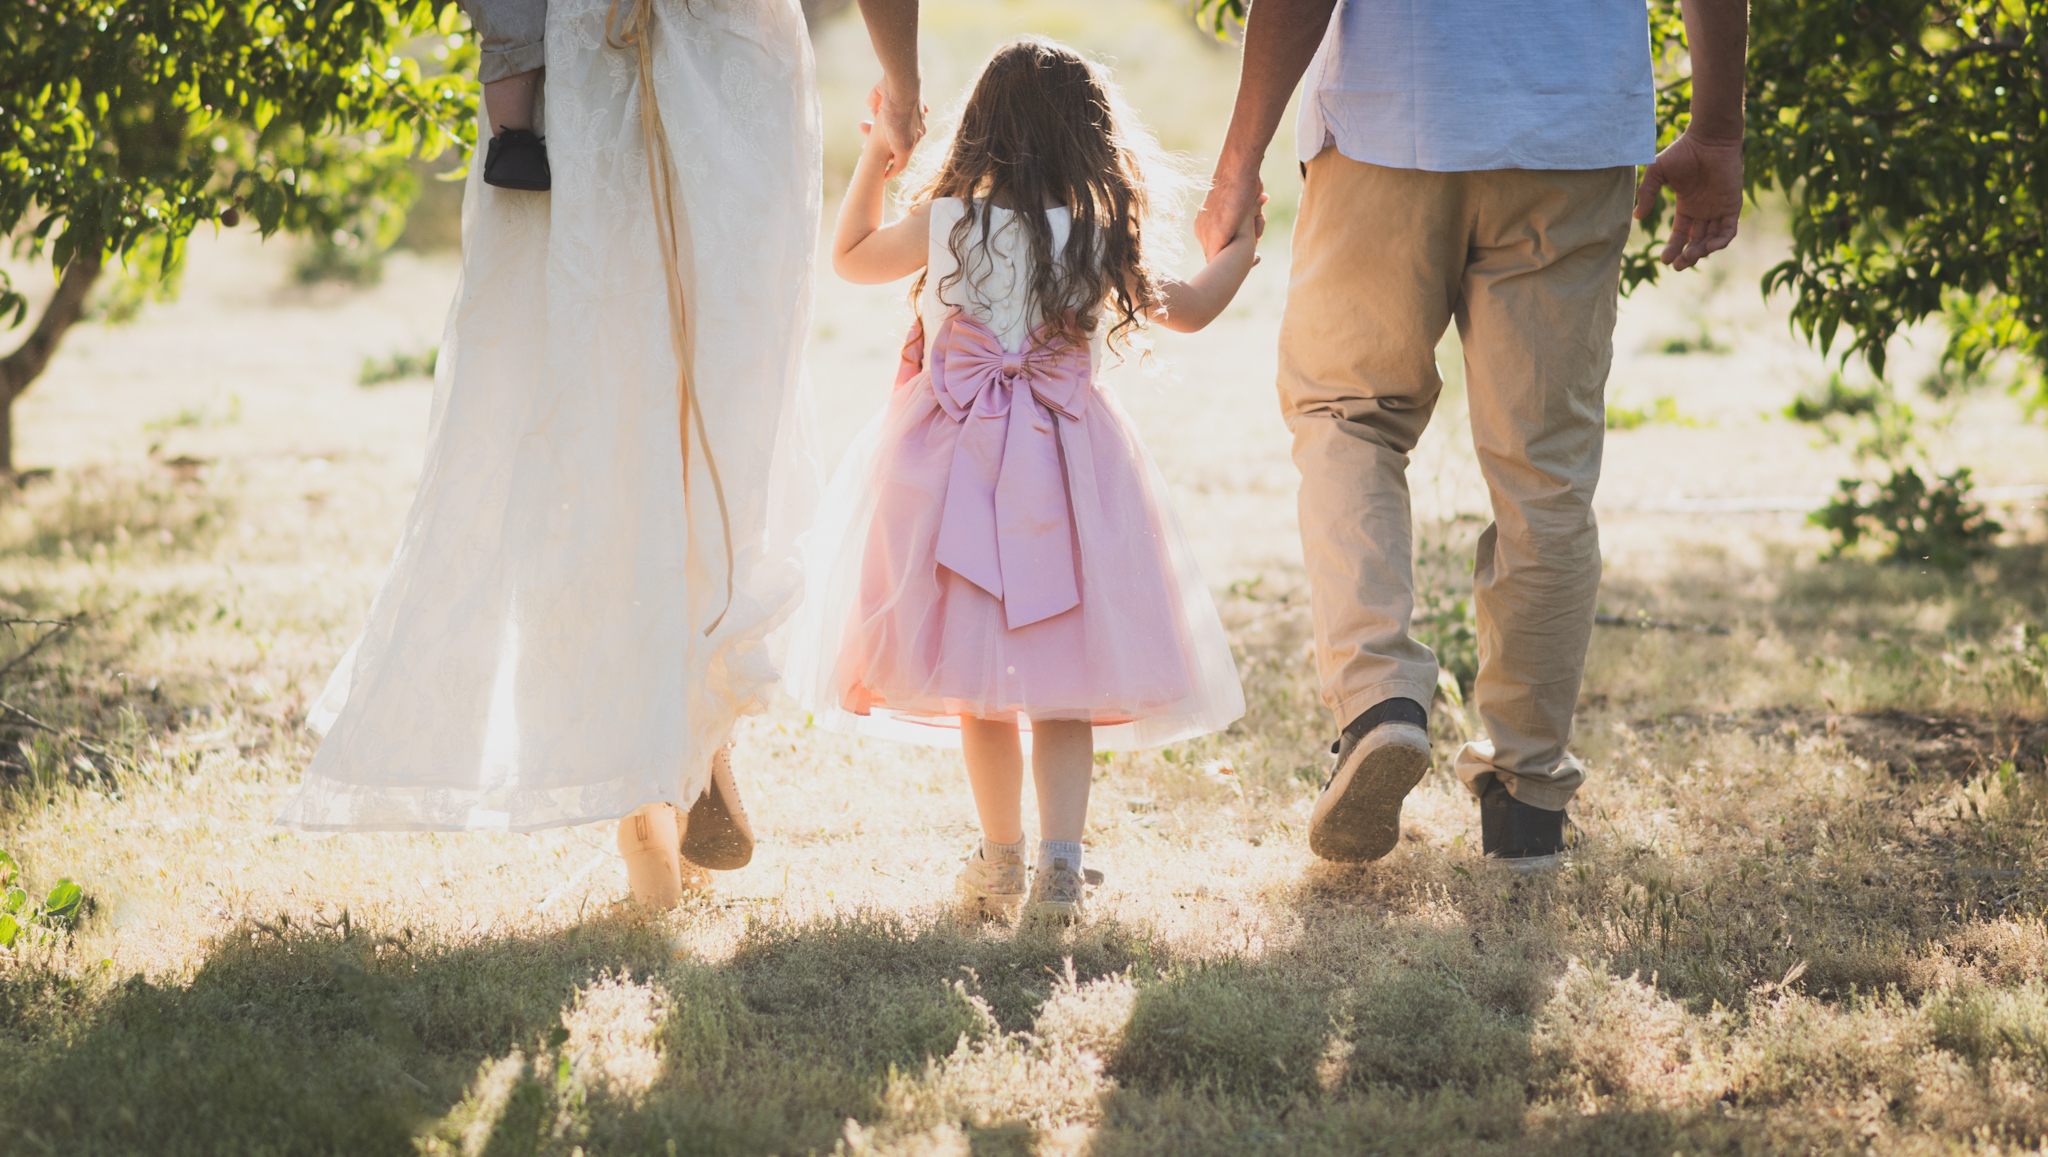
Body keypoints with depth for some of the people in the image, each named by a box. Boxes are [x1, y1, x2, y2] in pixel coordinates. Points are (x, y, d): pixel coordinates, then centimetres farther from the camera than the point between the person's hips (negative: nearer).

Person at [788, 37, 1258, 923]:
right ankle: (1060, 864, -6)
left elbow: (851, 256, 18)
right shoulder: (1103, 242, 0)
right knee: (1061, 683, 3)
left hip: (956, 466, 0)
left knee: (978, 680, 9)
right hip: (1066, 467, 0)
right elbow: (1190, 309, 17)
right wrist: (1240, 247, 36)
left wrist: (874, 158, 29)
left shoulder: (945, 222, -2)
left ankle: (1001, 859, 15)